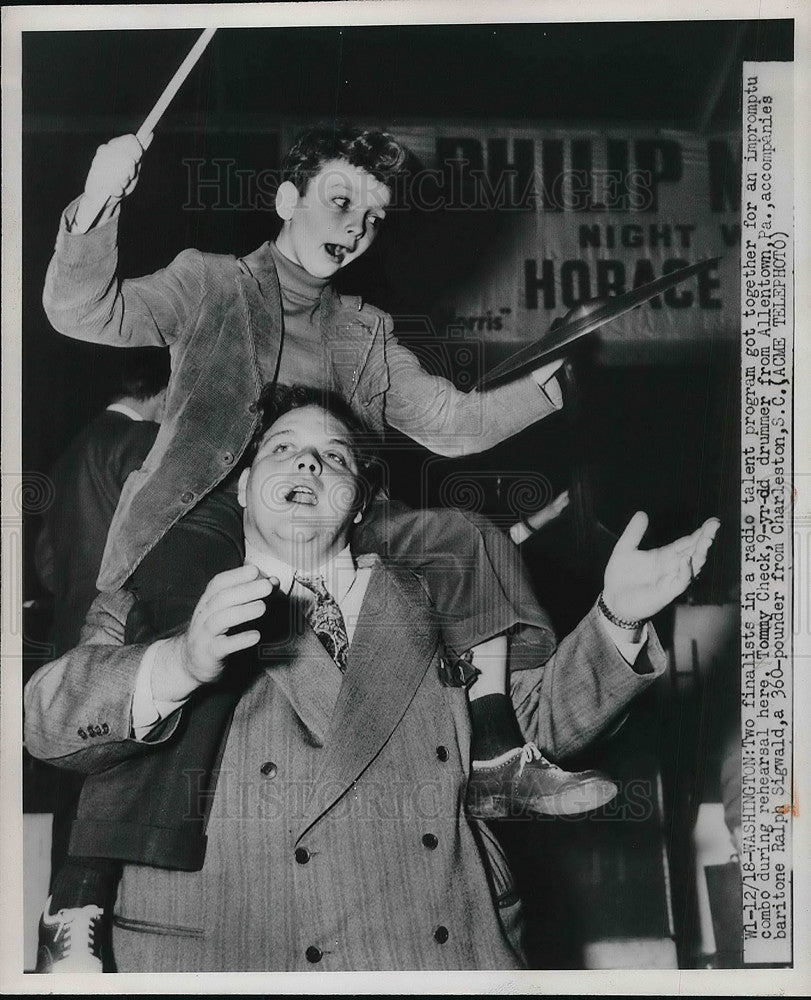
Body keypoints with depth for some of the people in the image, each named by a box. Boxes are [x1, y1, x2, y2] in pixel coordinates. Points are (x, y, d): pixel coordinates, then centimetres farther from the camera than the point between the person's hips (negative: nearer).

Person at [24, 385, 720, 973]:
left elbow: (542, 719, 14)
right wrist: (178, 662, -24)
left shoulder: (426, 609, 16)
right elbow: (51, 721, -6)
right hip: (225, 961, -2)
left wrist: (617, 618, -2)